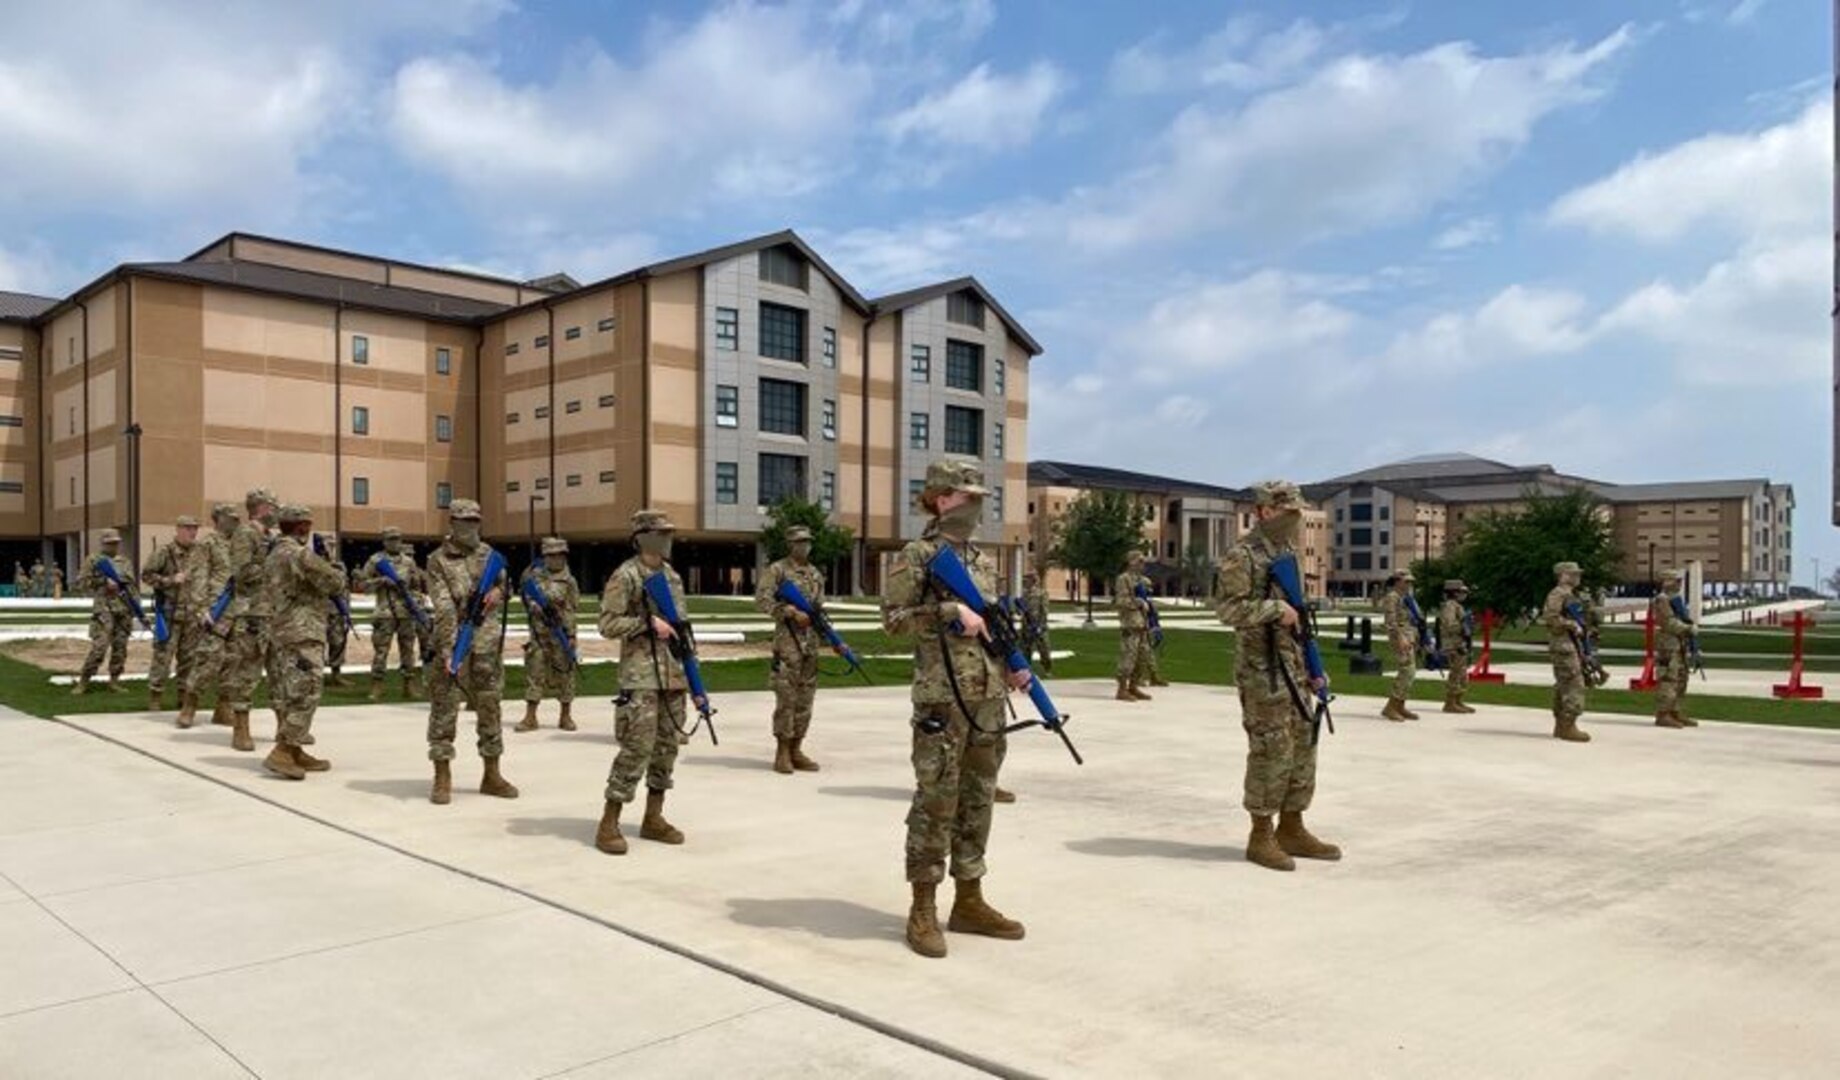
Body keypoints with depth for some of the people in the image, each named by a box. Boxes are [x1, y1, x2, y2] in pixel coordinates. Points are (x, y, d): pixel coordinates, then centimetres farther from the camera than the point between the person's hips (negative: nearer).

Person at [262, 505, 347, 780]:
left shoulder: (275, 555, 15)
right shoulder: (303, 554, -16)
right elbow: (334, 583, -11)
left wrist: (322, 561, 12)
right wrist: (333, 561, 6)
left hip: (282, 631, 10)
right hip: (304, 634, -10)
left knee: (288, 693, 12)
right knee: (305, 694, -9)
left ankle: (293, 750, 17)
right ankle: (281, 752, -12)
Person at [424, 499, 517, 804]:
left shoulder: (488, 553, 10)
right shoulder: (438, 561, -6)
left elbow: (504, 586, 21)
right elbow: (444, 608, -15)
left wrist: (496, 592, -4)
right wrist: (448, 649, -23)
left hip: (487, 643, 5)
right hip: (454, 642, -4)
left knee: (489, 708, 10)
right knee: (444, 709, -2)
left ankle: (491, 776, 19)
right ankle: (442, 778, 7)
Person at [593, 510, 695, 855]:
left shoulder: (672, 575, 16)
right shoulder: (626, 576, -7)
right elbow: (608, 624, -11)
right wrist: (647, 622, -18)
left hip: (674, 675, 8)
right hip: (642, 675, -8)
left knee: (666, 748, 10)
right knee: (636, 749, -11)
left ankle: (653, 818, 20)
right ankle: (608, 824, -3)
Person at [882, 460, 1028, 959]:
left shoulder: (983, 560, 15)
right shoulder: (918, 556, -5)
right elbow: (892, 618, -10)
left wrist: (1011, 669, 5)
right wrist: (951, 612, -18)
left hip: (988, 697, 7)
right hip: (942, 697, -7)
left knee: (977, 800, 11)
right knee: (936, 802, -4)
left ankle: (969, 902, 21)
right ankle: (922, 910, 6)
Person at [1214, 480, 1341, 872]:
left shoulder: (1288, 554, 16)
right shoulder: (1241, 555, -11)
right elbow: (1227, 608, -20)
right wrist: (1276, 609, -20)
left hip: (1294, 667, 9)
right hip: (1262, 669, -9)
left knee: (1302, 747, 11)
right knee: (1271, 751, -6)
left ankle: (1291, 830, 22)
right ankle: (1261, 836, 5)